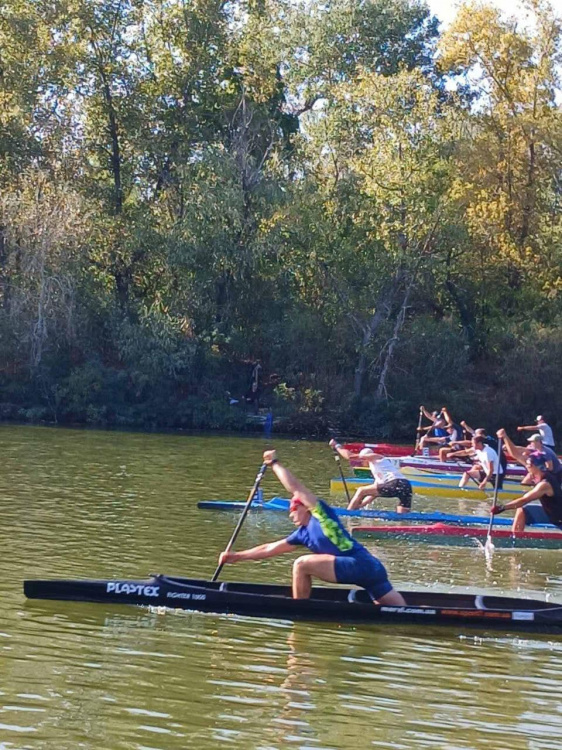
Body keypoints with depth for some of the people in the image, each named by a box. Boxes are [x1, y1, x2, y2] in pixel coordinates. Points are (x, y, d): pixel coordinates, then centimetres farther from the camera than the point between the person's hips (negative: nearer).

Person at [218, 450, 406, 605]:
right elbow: (270, 549, 29)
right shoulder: (303, 534, 24)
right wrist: (237, 556, 27)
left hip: (361, 564, -10)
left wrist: (275, 463, 10)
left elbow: (296, 488, -2)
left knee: (301, 565, -8)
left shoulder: (322, 514, 3)